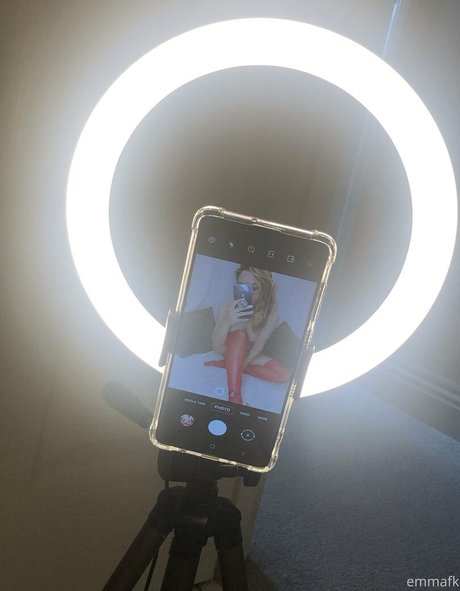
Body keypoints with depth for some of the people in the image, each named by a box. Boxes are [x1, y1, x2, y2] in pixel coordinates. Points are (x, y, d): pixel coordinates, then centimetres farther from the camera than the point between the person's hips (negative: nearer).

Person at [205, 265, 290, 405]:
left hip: (249, 355, 2)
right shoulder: (228, 306, -27)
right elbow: (216, 348, -30)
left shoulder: (271, 313, -23)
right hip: (229, 351, -2)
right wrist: (227, 322, -47)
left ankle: (226, 364, -12)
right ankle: (234, 395, -35)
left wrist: (241, 366, -31)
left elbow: (258, 346, -22)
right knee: (240, 334, -35)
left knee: (285, 376, -21)